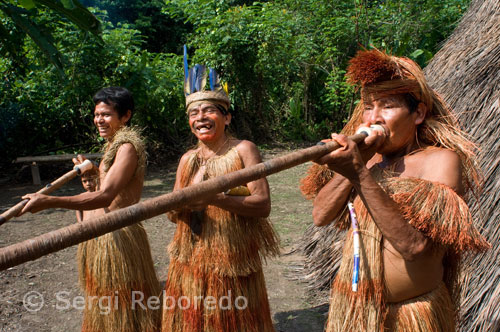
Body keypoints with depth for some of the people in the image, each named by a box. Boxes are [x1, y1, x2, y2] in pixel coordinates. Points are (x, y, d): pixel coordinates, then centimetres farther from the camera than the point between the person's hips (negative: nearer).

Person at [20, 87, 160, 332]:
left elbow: (105, 196, -29)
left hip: (117, 237, -9)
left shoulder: (128, 147, -16)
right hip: (96, 237, 10)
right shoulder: (112, 146, 15)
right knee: (104, 309, 21)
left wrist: (49, 201, -32)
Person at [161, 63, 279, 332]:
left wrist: (214, 198, -28)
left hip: (233, 264, -4)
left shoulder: (243, 150, -8)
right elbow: (171, 215, 8)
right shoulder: (188, 159, 7)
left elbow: (263, 205, -17)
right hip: (190, 264, 5)